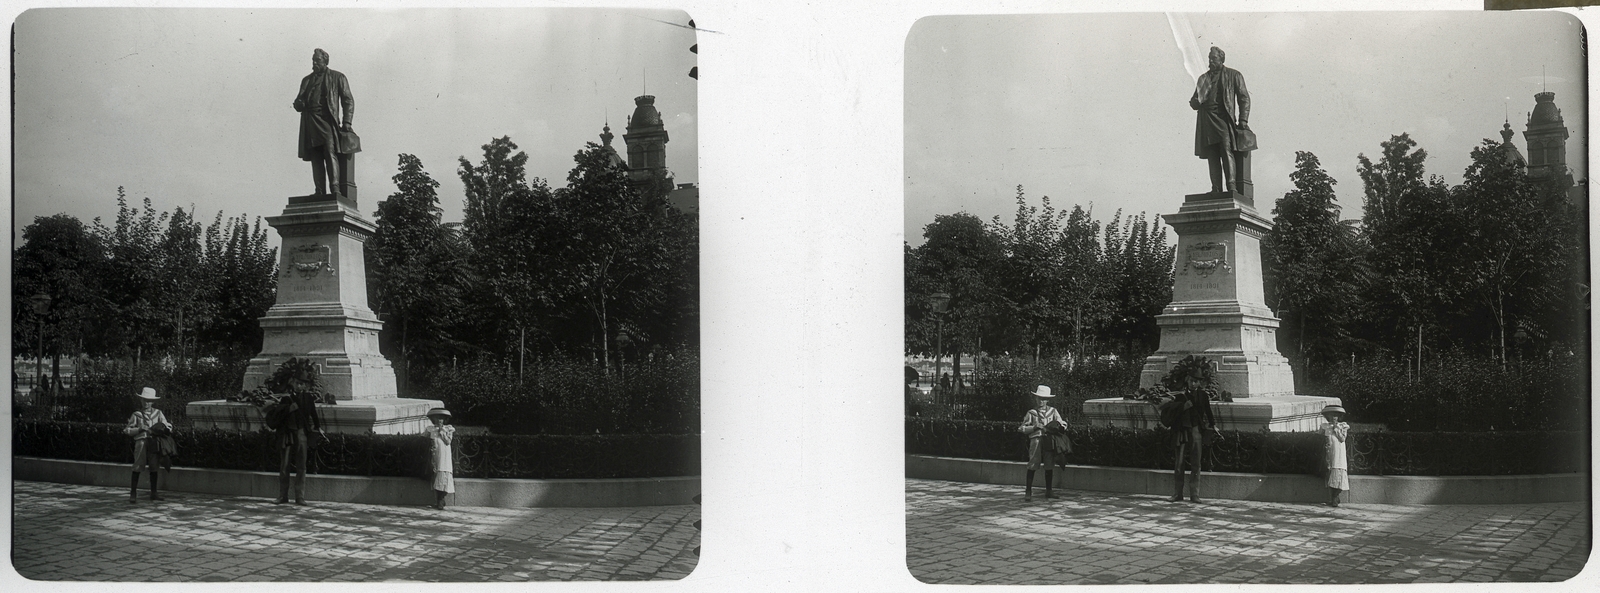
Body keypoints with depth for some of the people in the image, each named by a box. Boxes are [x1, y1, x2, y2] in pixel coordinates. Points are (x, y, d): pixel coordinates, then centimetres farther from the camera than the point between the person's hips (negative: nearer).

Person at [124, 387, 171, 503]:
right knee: (137, 467, -6)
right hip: (141, 441, -2)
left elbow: (167, 427, 10)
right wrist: (139, 429, -8)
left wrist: (164, 427, -12)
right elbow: (128, 430, 7)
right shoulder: (137, 415, 8)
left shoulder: (158, 413, 12)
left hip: (154, 442, 2)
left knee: (154, 468, 6)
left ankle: (154, 493, 15)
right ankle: (133, 493, -2)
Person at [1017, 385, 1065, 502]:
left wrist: (1060, 423, -10)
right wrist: (1034, 427, -9)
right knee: (1032, 466, -6)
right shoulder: (1031, 413, 7)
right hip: (1036, 440, -2)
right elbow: (1022, 428, 6)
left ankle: (1048, 491, 20)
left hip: (1049, 441, 2)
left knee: (1049, 466, 8)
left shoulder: (1053, 411, 12)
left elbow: (1063, 424, 13)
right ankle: (1028, 492, -3)